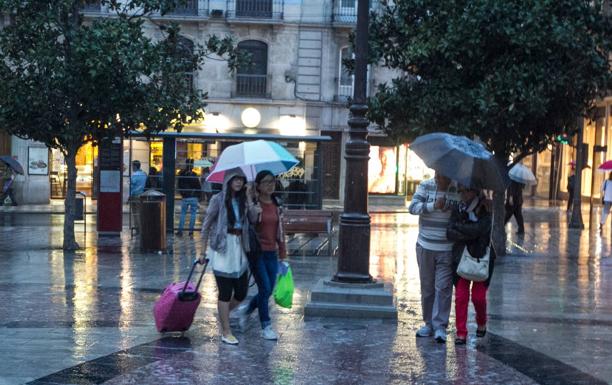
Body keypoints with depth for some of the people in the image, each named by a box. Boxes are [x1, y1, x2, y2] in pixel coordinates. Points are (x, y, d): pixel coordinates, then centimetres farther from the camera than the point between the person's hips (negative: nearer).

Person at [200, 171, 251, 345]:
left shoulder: (243, 200, 11)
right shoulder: (218, 199, -5)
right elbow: (206, 225, -2)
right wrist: (203, 250, -3)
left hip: (238, 247, 6)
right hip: (222, 247, -6)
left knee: (241, 291, 6)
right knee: (225, 292, -2)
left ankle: (223, 316, 32)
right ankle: (226, 333, 7)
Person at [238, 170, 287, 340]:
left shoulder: (277, 204, 9)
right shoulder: (254, 203, -8)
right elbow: (250, 220, -27)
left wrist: (282, 252, 14)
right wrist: (251, 201, -25)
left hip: (271, 252, 6)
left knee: (268, 290, 8)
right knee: (265, 288, -6)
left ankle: (246, 311, 33)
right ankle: (266, 327, 7)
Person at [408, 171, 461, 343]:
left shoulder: (458, 190, -3)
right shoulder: (425, 186, 0)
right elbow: (413, 207, -10)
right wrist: (433, 206, -23)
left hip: (447, 250, -2)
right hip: (425, 247, 2)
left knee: (443, 287, -7)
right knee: (427, 287, 11)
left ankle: (440, 327, -3)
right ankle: (428, 323, 23)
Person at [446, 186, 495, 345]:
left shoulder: (485, 211, -5)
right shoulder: (458, 210, 3)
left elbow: (478, 229, -21)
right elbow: (450, 233, -9)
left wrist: (458, 226, -12)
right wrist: (470, 235, -20)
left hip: (482, 258, -2)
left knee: (478, 296, -2)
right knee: (461, 296, -4)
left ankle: (481, 323, 28)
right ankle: (461, 332, 4)